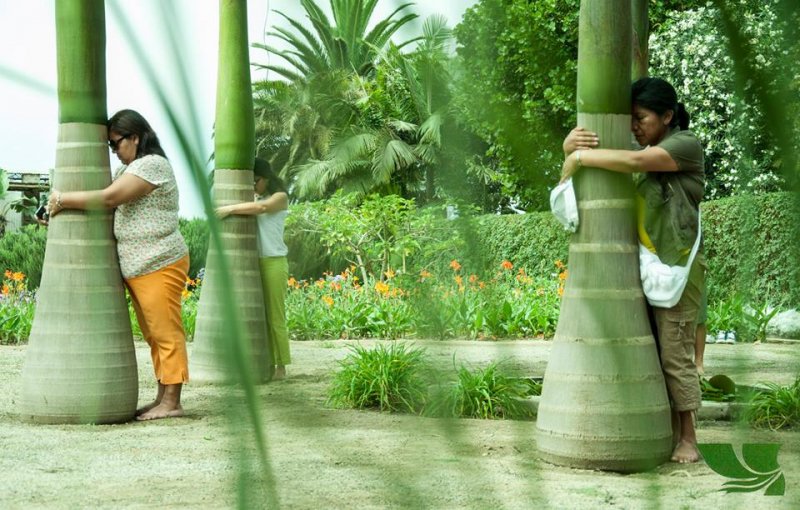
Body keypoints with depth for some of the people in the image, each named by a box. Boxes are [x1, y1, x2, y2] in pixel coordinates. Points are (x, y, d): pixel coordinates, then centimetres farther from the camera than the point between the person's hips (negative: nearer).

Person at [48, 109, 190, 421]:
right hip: (136, 268, 10)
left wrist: (62, 199, -12)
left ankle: (171, 402, -5)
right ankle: (162, 398, 16)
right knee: (154, 335, 11)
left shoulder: (152, 165, -14)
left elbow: (107, 199, -21)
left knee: (166, 333, -6)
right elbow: (110, 201, 15)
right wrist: (61, 203, 0)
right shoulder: (128, 169, 18)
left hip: (160, 266, -10)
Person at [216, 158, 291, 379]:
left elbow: (261, 207, -21)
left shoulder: (280, 197, -2)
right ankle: (268, 364, 8)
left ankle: (280, 366, 0)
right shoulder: (255, 199, 18)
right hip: (254, 261, 6)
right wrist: (221, 210, -8)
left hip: (273, 262, -6)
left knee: (274, 315, -4)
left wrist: (230, 209, -22)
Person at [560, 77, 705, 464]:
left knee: (675, 353, -8)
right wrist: (571, 146, -8)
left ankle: (688, 439, -2)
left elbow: (635, 162, -23)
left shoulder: (686, 145, -5)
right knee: (651, 354, 4)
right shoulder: (643, 149, 16)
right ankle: (670, 433, 9)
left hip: (676, 265, -7)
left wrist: (580, 157, -17)